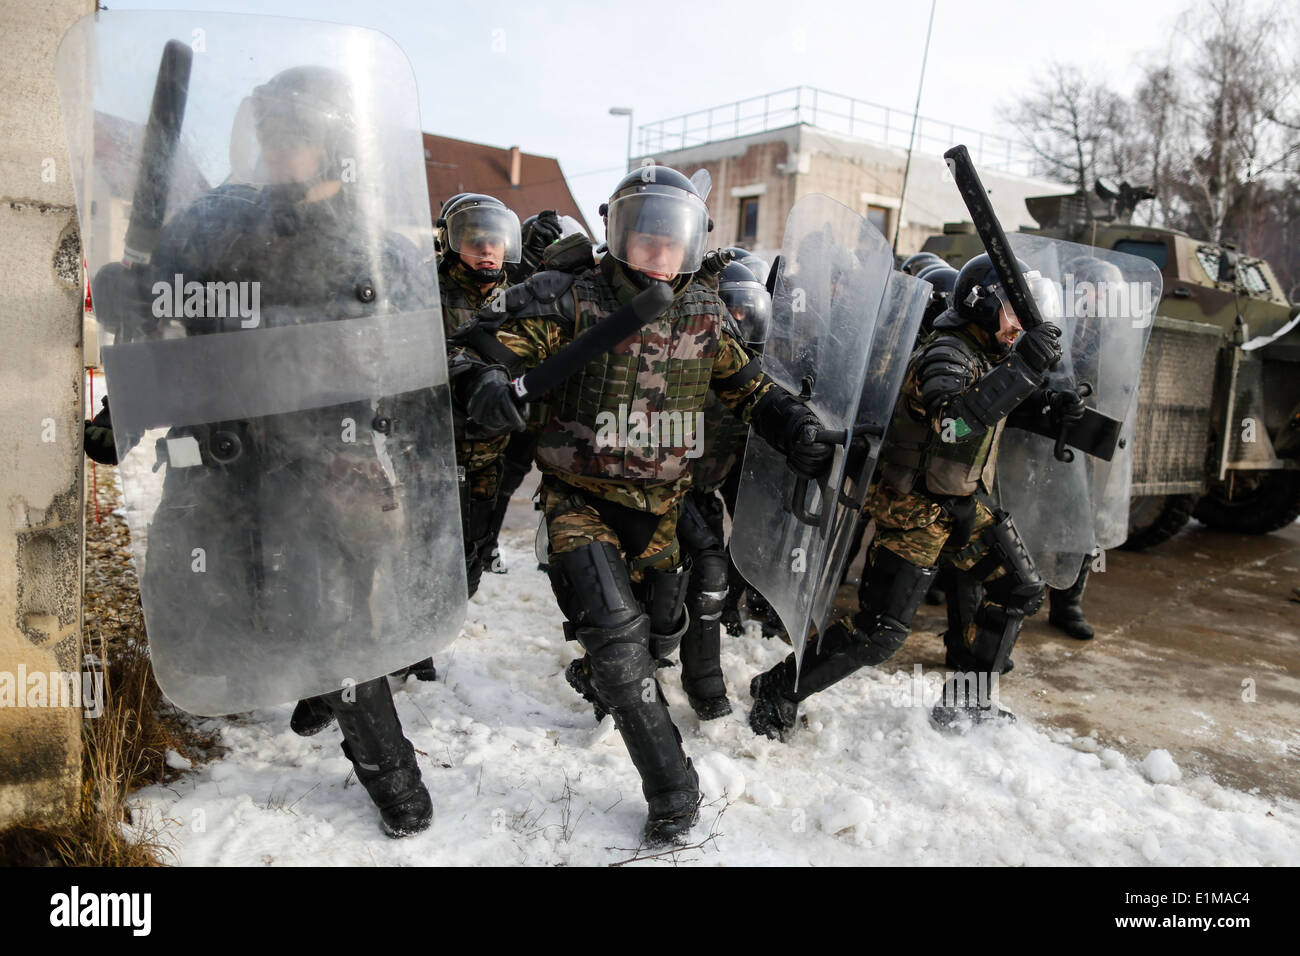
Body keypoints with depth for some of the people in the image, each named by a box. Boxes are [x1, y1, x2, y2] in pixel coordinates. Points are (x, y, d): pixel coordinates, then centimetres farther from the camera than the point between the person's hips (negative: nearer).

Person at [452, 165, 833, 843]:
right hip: (581, 499, -5)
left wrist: (798, 434, -8)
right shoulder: (573, 302, -14)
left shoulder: (704, 316, 0)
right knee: (617, 632, -18)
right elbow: (495, 340, -18)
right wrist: (483, 380, -42)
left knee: (661, 629, 20)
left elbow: (748, 387, 8)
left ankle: (599, 681, 57)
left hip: (658, 505, 5)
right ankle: (672, 791, -1)